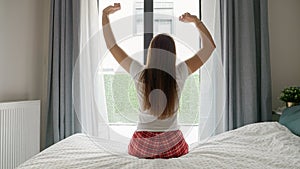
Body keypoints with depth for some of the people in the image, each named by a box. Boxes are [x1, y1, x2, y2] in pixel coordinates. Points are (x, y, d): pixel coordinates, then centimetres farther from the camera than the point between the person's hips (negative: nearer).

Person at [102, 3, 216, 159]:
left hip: (142, 145, 0)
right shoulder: (179, 73, -15)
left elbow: (111, 45, -3)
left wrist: (105, 15, 2)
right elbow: (210, 46, -4)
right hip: (172, 144, 0)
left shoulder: (139, 73, -14)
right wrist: (196, 21, -2)